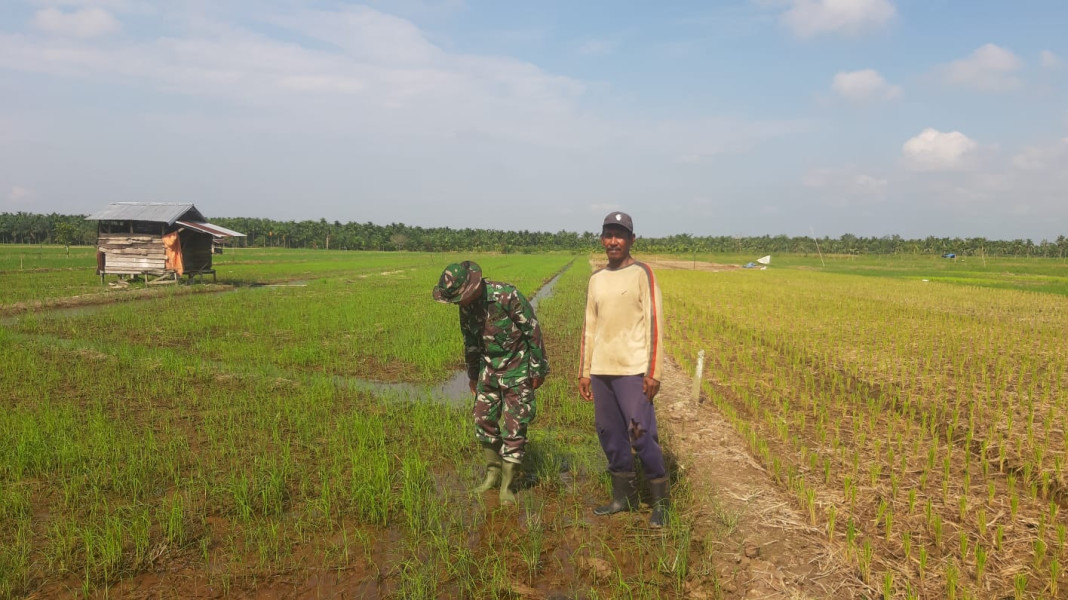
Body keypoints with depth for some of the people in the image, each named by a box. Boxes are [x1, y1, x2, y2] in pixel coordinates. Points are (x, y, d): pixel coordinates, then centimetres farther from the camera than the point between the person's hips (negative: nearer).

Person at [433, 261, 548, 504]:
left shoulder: (507, 295, -24)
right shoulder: (466, 305, -3)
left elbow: (533, 331, -17)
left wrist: (539, 370, -11)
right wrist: (472, 375, 21)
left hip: (517, 368, -6)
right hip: (489, 368, 6)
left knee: (514, 427, -3)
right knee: (483, 420, 8)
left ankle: (506, 485, 8)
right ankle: (493, 473, 26)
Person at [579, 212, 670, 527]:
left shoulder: (642, 273, -3)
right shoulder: (596, 279, 13)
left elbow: (654, 323, -8)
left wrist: (653, 372, -13)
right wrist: (584, 372, 16)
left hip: (633, 371, -6)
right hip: (601, 371, 6)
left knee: (642, 435, -7)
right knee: (610, 435, 10)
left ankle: (660, 501, 10)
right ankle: (623, 497, 24)